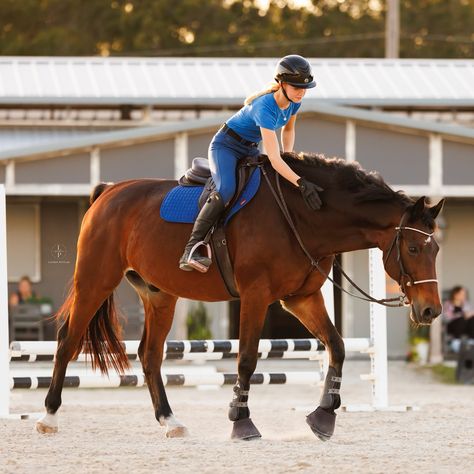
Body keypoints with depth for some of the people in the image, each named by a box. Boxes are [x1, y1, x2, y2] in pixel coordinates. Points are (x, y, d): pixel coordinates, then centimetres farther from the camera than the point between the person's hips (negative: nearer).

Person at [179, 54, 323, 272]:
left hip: (250, 150, 9)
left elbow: (288, 130, 15)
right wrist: (301, 183, -48)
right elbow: (274, 159, -40)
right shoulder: (264, 107, -33)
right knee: (226, 190, -33)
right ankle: (191, 252, -37)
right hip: (226, 146, -9)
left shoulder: (294, 102, -9)